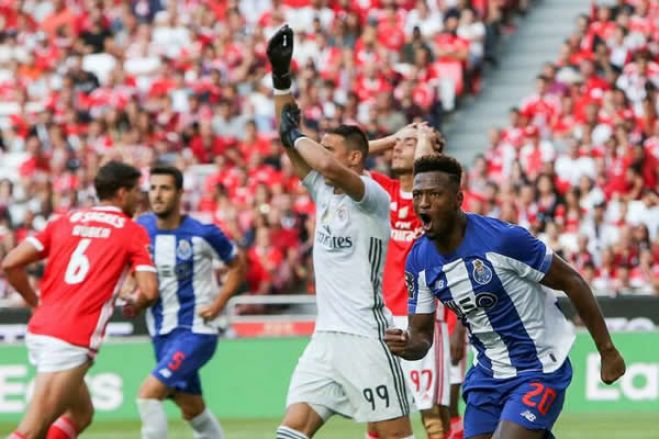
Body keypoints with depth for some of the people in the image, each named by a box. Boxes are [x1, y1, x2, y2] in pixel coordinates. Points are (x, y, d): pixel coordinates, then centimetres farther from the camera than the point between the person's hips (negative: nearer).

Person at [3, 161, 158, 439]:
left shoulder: (65, 221, 15)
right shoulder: (133, 233, 3)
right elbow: (149, 291, -7)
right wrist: (136, 305, 16)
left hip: (39, 331, 7)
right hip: (72, 342, -7)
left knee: (81, 413, 24)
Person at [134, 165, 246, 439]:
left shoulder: (203, 233, -12)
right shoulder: (141, 228, -1)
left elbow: (237, 266, 4)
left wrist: (218, 304, -7)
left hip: (195, 331, -6)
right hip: (162, 333, 6)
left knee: (148, 394, -21)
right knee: (193, 411, 15)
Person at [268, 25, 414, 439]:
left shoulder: (372, 196, -10)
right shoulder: (324, 190, 14)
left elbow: (327, 164, -28)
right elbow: (295, 147, 10)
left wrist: (295, 134, -9)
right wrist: (281, 77, 2)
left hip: (366, 337, -8)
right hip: (326, 337, 8)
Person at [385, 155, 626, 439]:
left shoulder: (504, 239, -23)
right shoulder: (419, 260, -5)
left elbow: (571, 282, -12)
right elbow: (421, 335, 3)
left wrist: (607, 351, -8)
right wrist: (406, 345, -23)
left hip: (539, 370, -7)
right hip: (488, 373, 7)